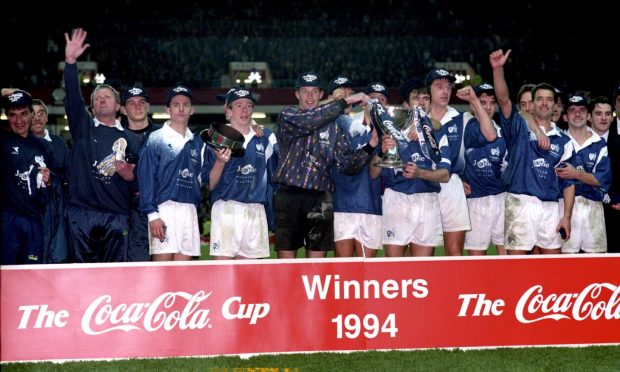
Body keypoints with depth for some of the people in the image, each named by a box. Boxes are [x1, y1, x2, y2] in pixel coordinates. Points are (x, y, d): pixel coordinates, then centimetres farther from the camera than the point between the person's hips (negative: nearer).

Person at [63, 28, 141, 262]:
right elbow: (72, 98, -3)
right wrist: (70, 62, -15)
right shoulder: (84, 127, 14)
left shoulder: (130, 139, 16)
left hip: (116, 216, 1)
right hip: (81, 213, -1)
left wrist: (131, 176, -7)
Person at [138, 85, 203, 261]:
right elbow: (146, 179, -5)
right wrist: (152, 214, -13)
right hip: (164, 209, -5)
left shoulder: (196, 142, 17)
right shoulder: (155, 139, 1)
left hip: (189, 211, 5)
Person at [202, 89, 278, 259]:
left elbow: (272, 177, 19)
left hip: (256, 211, 3)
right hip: (226, 210, -3)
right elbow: (210, 185, 1)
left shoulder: (265, 139, 14)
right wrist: (220, 162, -15)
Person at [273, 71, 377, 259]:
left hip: (319, 201, 2)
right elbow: (307, 121, -17)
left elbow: (348, 163, 5)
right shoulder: (287, 116, 5)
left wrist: (370, 146, -13)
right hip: (289, 196, -2)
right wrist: (346, 101, -18)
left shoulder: (332, 126, 11)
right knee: (286, 259, 0)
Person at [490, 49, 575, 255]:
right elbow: (503, 99, -12)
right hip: (520, 203, -4)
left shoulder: (563, 141, 13)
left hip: (550, 207, 4)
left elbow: (568, 181, 12)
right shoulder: (519, 128, 5)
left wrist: (567, 216, 3)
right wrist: (498, 68, -27)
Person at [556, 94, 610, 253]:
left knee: (595, 254, 3)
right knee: (565, 254, -4)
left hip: (593, 206, 1)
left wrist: (576, 174, -14)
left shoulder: (600, 144, 6)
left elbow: (603, 179, -3)